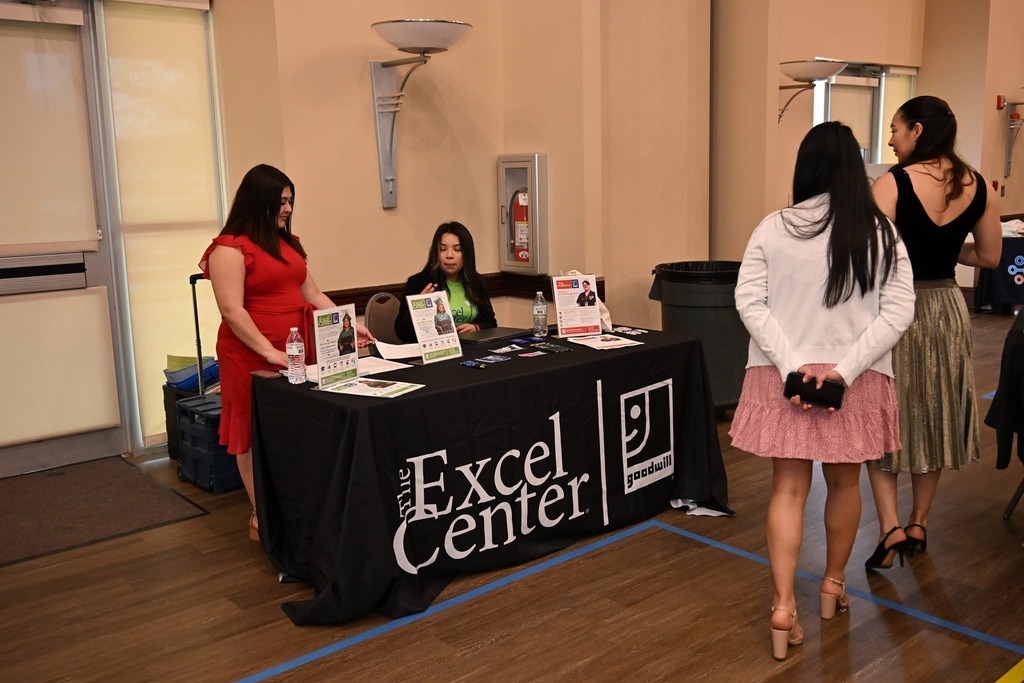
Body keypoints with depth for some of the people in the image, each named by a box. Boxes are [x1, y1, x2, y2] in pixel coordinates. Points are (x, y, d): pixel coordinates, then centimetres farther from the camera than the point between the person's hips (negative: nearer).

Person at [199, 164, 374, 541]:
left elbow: (312, 295, 16)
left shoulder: (287, 243, 14)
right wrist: (269, 351, -23)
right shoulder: (230, 248, -11)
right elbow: (232, 311, -17)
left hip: (297, 350, 7)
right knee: (258, 433, 4)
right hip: (253, 355, -7)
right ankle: (261, 516, 15)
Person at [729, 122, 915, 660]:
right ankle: (834, 582, 38)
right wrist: (846, 369, -13)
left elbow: (749, 302, -10)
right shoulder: (880, 233, -3)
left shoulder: (773, 228, -5)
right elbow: (899, 311, -9)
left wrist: (792, 365, -12)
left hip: (782, 377, 0)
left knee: (789, 488, 7)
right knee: (844, 483, 20)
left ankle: (783, 607, 2)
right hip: (856, 381, 1)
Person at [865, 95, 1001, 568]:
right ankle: (918, 525, 28)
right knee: (933, 419, 16)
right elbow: (989, 256, 10)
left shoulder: (893, 183, -15)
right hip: (947, 310, 5)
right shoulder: (977, 185, 2)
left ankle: (891, 528, -1)